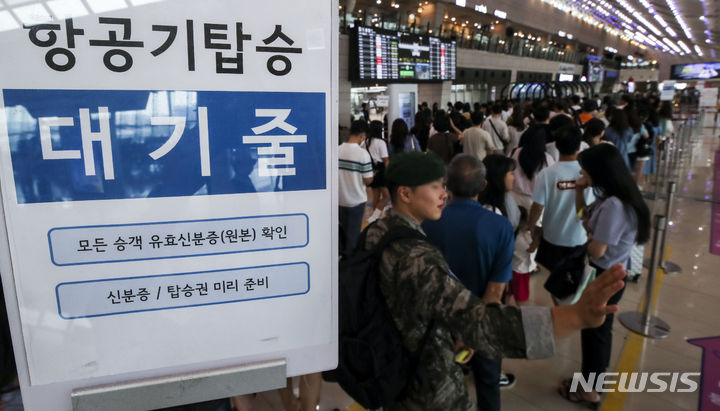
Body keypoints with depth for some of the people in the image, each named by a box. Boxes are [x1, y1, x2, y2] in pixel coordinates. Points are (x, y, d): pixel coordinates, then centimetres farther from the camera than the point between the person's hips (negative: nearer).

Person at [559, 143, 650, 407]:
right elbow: (583, 215, 13)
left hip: (605, 277, -9)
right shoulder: (608, 198, -1)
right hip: (605, 274, 9)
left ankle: (589, 390, 28)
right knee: (599, 327, 24)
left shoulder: (613, 205, -30)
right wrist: (579, 191, -3)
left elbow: (597, 250, -28)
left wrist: (587, 233, -9)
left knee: (593, 329, 9)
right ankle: (596, 375, 44)